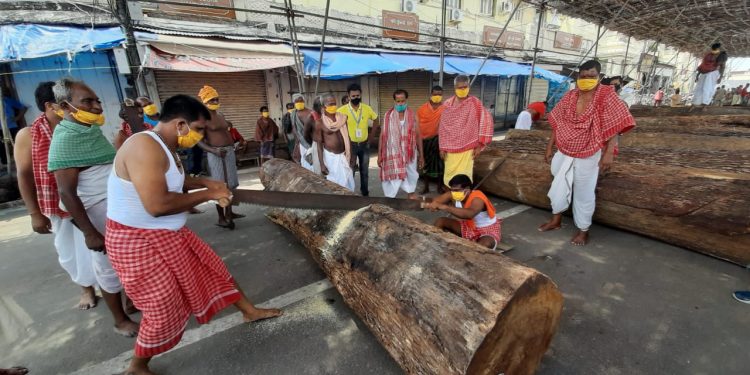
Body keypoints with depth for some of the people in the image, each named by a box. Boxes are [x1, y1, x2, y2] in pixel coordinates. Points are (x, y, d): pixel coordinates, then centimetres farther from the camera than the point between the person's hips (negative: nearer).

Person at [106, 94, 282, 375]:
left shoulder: (166, 147, 5)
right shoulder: (144, 147, -27)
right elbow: (157, 205, -35)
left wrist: (204, 182, 8)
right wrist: (207, 194, -23)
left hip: (169, 234, 10)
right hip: (137, 240, -9)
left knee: (210, 268, 15)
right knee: (164, 309, 2)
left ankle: (250, 311, 34)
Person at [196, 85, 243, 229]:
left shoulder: (221, 116, 15)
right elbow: (199, 140, -13)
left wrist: (233, 152, 20)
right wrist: (214, 151, -29)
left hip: (229, 152, 8)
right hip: (216, 154, -8)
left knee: (230, 184, 13)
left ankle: (229, 213, 26)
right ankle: (221, 218, 3)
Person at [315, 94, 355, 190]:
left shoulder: (342, 118, 0)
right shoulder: (320, 123, -9)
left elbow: (347, 138, 6)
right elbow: (319, 145, -7)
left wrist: (351, 155, 6)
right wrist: (322, 164, -10)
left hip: (344, 156, 3)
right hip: (330, 157, -3)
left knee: (347, 182, 11)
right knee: (333, 183, 7)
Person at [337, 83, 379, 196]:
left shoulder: (367, 108, -4)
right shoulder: (342, 110, -12)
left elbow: (375, 120, 13)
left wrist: (372, 134, 7)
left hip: (364, 144, 3)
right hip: (350, 144, -2)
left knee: (365, 170, 15)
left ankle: (365, 192, 33)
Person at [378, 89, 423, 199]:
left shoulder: (412, 115, 0)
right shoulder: (388, 115, -2)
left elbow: (418, 136, 3)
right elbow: (383, 135, 1)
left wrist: (421, 155, 2)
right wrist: (379, 155, -1)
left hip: (409, 152, 2)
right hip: (393, 153, -1)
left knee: (411, 175, 15)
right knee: (393, 178, 1)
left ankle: (411, 193, 38)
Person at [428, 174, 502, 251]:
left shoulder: (477, 199, -34)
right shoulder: (452, 195, -15)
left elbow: (469, 214, -56)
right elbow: (435, 201, -25)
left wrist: (445, 207, -65)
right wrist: (433, 204, -51)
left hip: (488, 229, -6)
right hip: (468, 226, 6)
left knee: (485, 244, -40)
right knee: (440, 221, -8)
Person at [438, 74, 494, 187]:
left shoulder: (475, 102, -4)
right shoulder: (448, 104, 2)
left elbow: (487, 122, -4)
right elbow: (443, 127, 5)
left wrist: (480, 145, -8)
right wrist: (442, 148, 2)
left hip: (468, 148, -2)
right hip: (450, 148, 3)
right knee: (449, 175, 10)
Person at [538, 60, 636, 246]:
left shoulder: (606, 96, -11)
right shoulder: (570, 96, 1)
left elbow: (615, 125, -13)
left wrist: (609, 152, -20)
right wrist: (550, 146, 6)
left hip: (588, 155, -4)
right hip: (565, 152, 5)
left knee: (584, 193, 5)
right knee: (559, 185, 14)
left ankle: (583, 230, 22)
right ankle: (556, 220, 33)